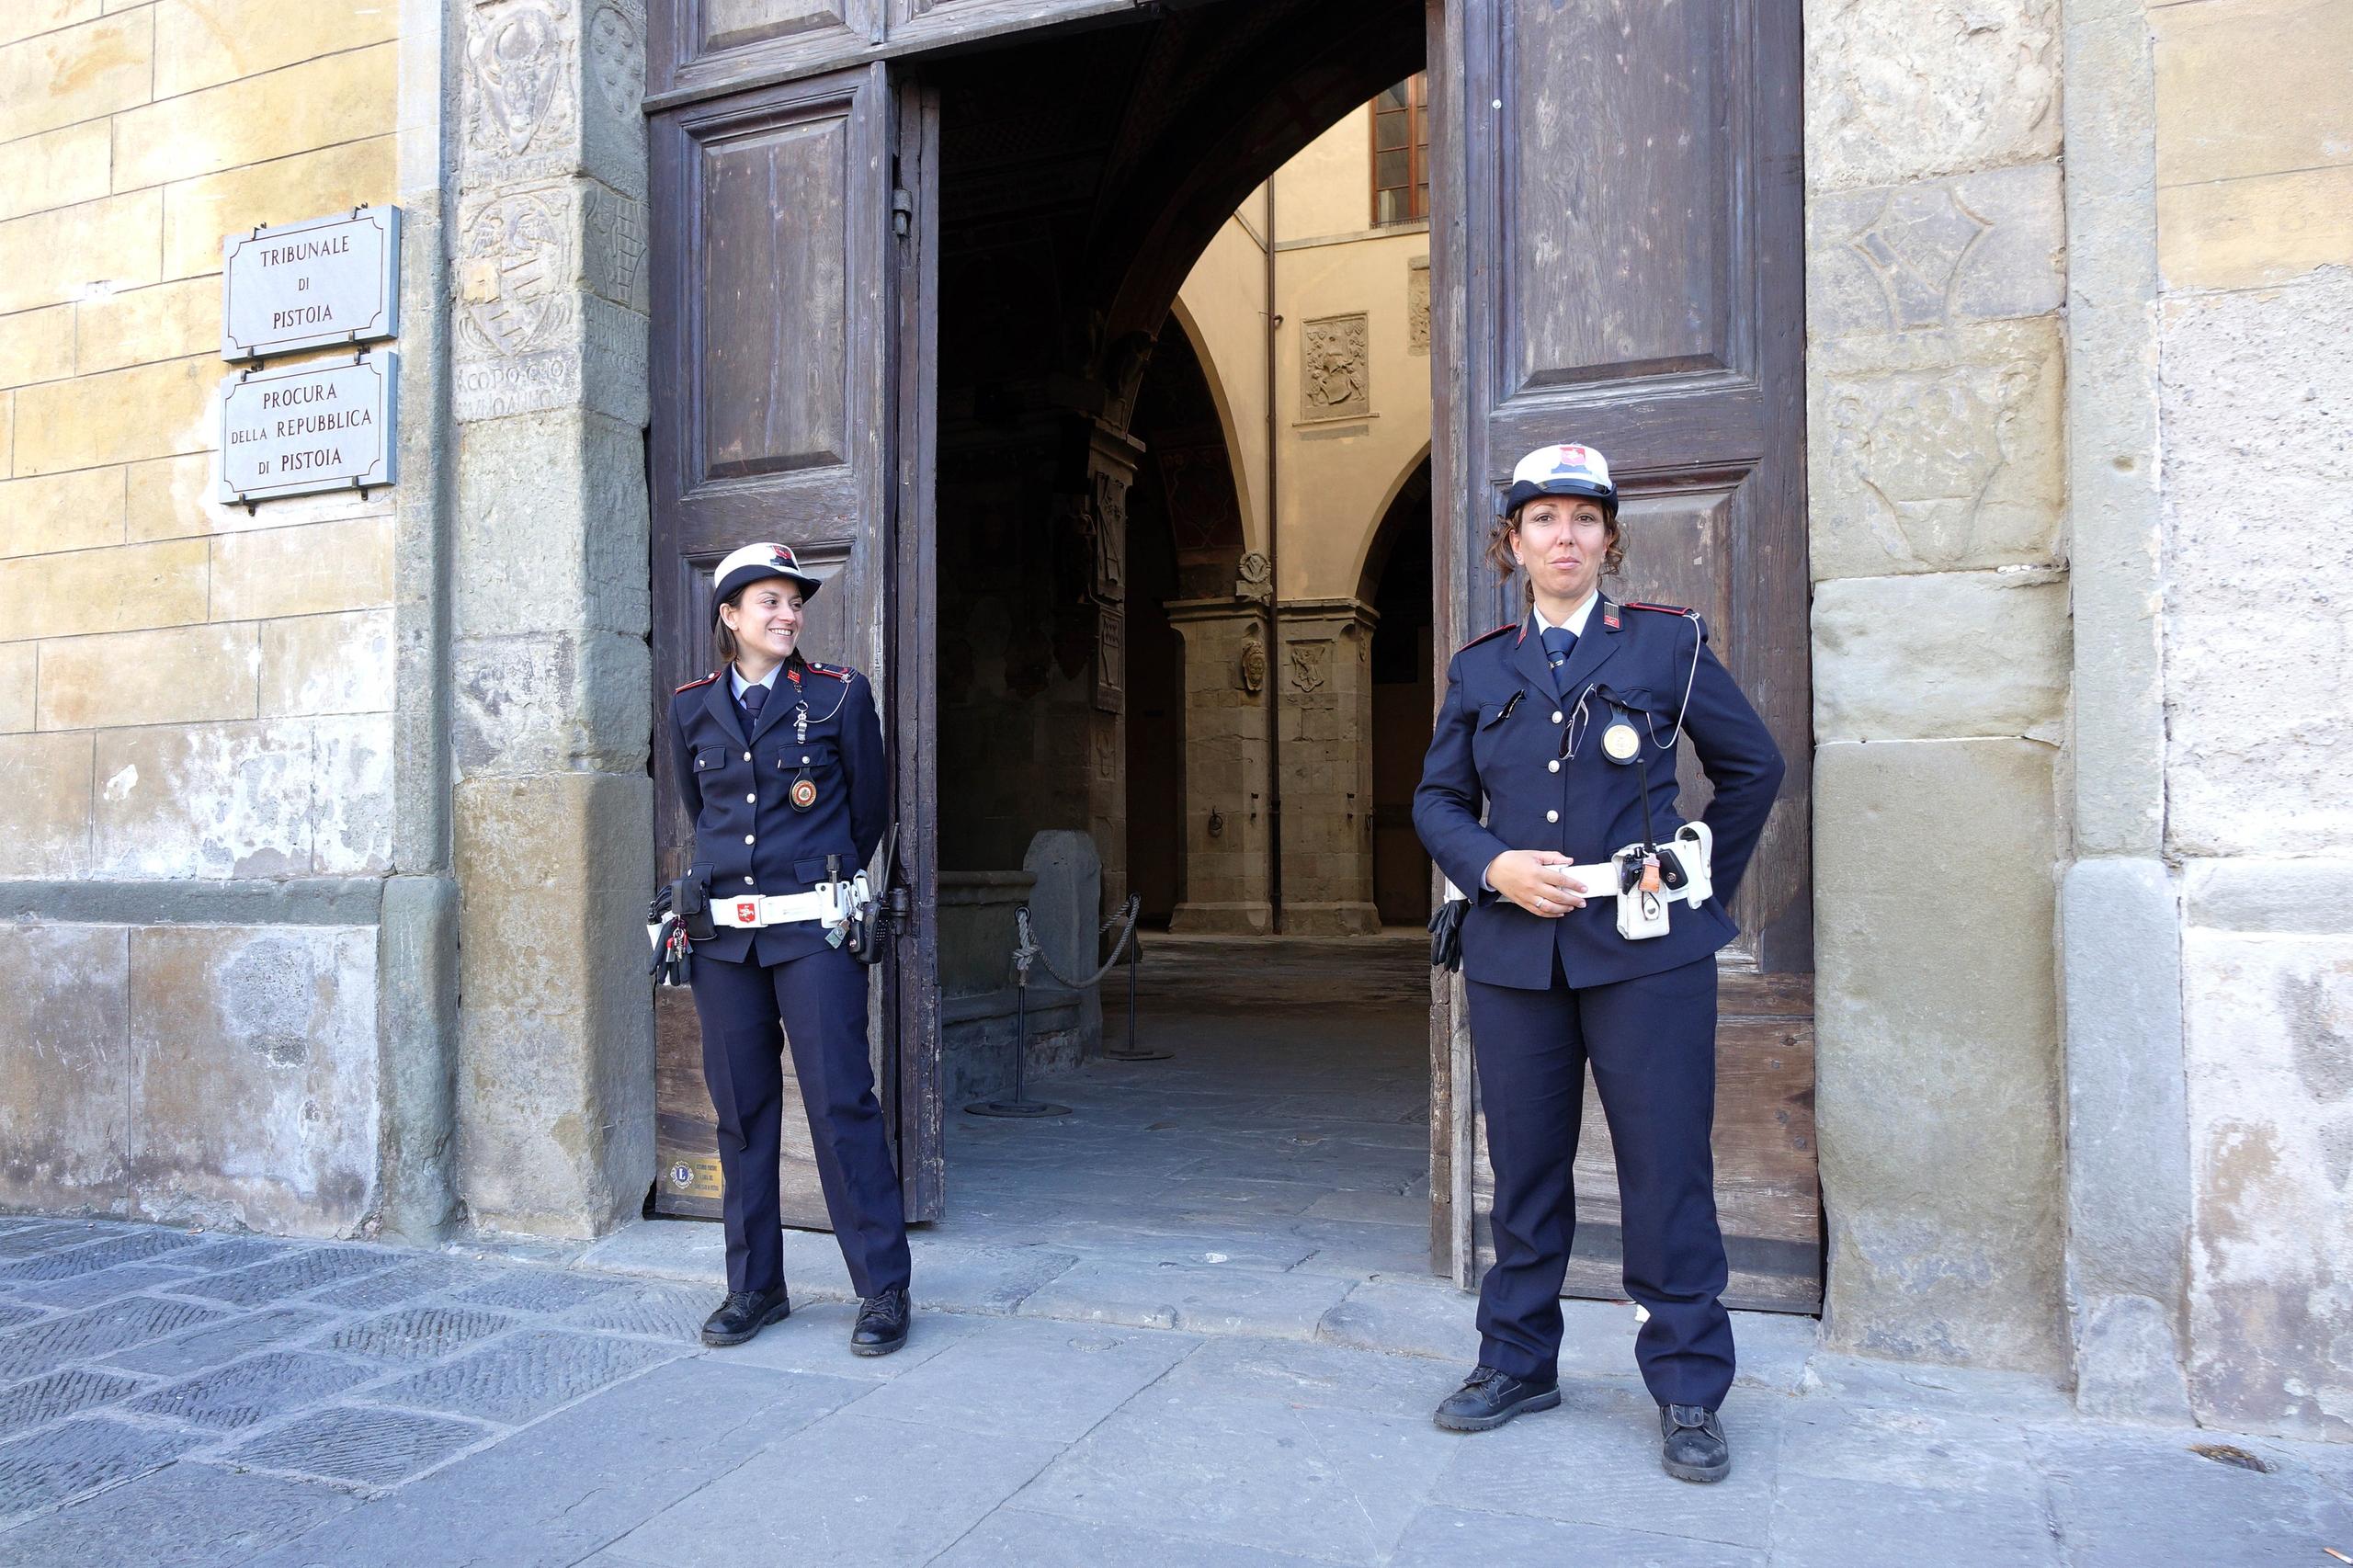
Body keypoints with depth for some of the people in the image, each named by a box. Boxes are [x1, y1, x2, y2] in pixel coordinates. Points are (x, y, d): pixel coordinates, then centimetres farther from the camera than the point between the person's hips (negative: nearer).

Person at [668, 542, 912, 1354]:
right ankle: (754, 1286, 21)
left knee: (840, 1102, -5)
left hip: (813, 928, -3)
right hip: (723, 934, 4)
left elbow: (870, 807, 10)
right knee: (741, 1107, 9)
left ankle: (883, 1291, 5)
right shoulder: (692, 708, 8)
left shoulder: (840, 695, 0)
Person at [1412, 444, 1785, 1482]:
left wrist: (1701, 880, 6)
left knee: (1666, 1171, 1)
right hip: (1514, 950, 3)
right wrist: (1494, 866, -7)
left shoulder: (1667, 643, 4)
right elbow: (1437, 800, 11)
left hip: (1645, 948, -2)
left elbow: (1753, 766, 12)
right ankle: (1517, 1362, 26)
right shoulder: (1480, 669, 10)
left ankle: (1688, 1392, 16)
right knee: (1524, 1166, 11)